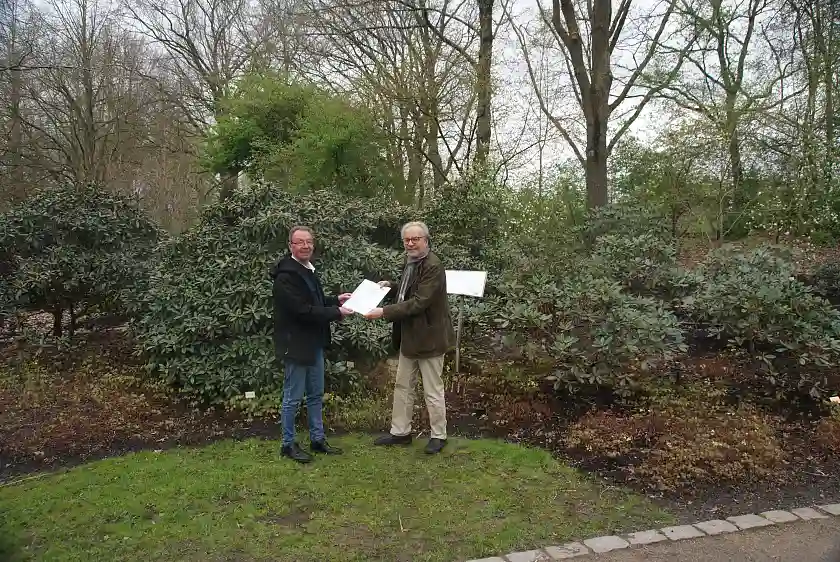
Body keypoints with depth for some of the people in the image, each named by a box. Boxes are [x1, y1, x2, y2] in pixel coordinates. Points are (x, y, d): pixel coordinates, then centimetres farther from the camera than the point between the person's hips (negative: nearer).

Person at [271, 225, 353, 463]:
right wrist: (336, 313, -18)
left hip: (313, 343, 9)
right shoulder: (286, 275, -19)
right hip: (295, 344, -9)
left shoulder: (308, 270, 11)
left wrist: (335, 300, 6)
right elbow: (302, 310, -25)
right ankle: (288, 444, 18)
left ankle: (317, 439, 29)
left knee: (316, 395, 17)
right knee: (293, 397, 3)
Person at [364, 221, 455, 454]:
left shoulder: (433, 266, -20)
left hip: (429, 337, -9)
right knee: (402, 386, 16)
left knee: (433, 390, 5)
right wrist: (391, 286, 5)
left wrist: (385, 312, -27)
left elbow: (419, 302, -26)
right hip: (409, 336, 9)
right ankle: (400, 432, 29)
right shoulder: (410, 262, 9)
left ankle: (438, 436, 21)